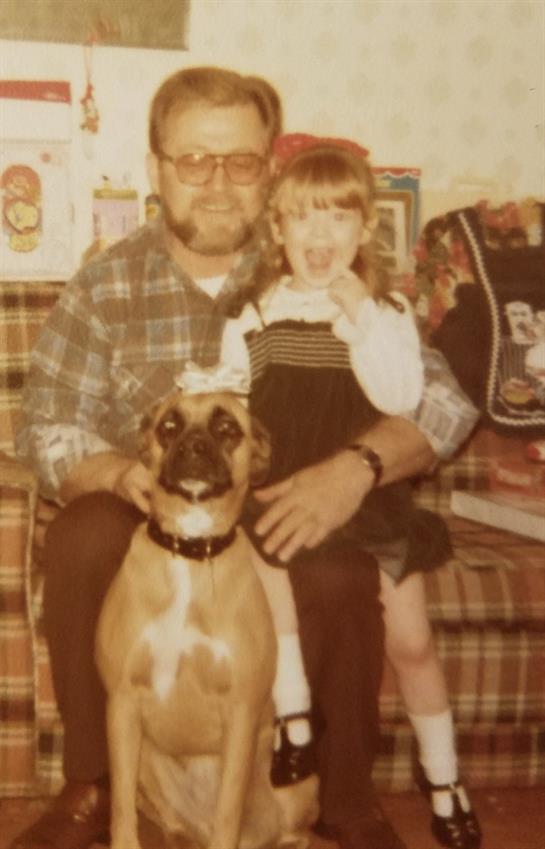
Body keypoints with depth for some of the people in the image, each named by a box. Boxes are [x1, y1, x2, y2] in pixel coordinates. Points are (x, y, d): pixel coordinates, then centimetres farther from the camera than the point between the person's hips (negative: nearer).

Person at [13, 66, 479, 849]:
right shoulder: (104, 287, -3)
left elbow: (443, 400, -10)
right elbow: (47, 430, -7)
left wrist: (358, 465, -31)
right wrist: (125, 475, -30)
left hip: (287, 519, 0)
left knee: (339, 572, -31)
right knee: (81, 541, -30)